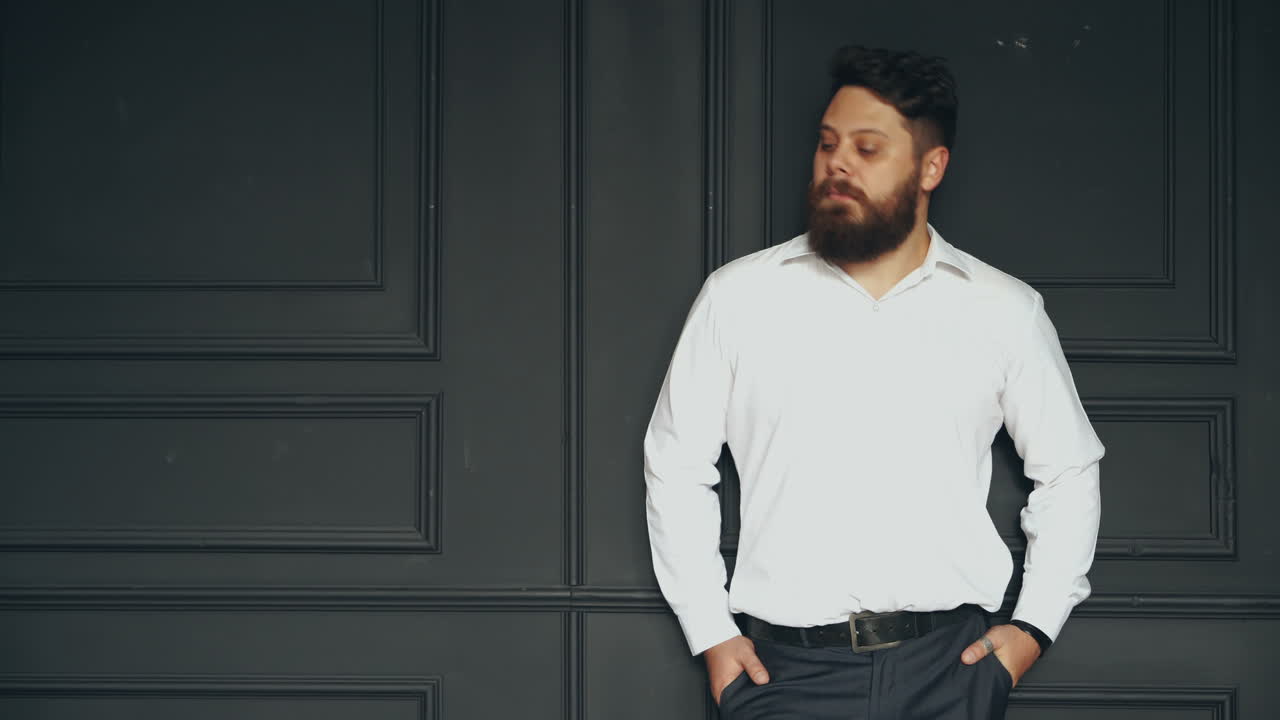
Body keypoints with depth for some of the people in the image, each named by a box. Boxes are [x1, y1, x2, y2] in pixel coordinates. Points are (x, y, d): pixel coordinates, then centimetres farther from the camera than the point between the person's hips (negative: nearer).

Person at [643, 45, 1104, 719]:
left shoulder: (1004, 310, 6)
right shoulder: (738, 296, 5)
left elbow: (1068, 469, 16)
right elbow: (674, 465, 10)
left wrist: (1033, 626, 7)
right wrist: (710, 633, 4)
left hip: (948, 665, 1)